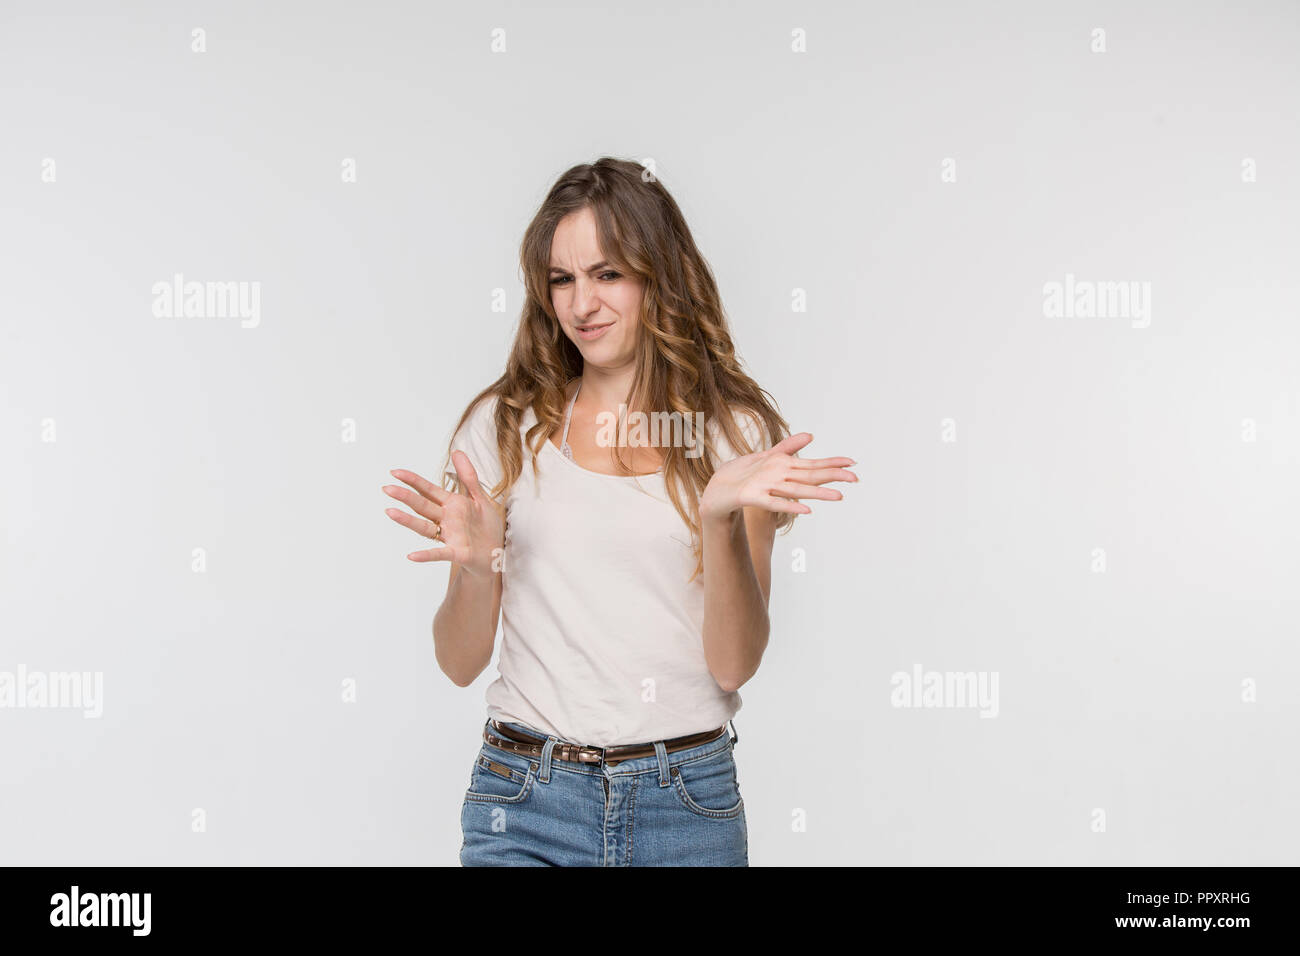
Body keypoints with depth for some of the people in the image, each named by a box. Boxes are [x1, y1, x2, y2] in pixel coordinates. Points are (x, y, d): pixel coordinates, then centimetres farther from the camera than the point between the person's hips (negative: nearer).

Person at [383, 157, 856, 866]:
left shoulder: (734, 433, 2)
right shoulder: (503, 426, 4)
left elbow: (734, 665, -5)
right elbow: (460, 662, 3)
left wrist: (722, 518, -19)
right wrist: (478, 565, -15)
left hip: (689, 805, 0)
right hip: (526, 803, 0)